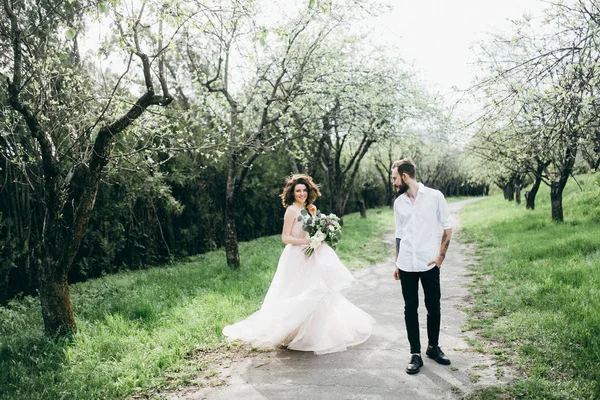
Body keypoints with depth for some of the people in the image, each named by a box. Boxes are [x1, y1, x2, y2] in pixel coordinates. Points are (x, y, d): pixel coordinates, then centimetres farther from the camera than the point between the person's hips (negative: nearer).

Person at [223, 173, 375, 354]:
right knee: (299, 297, -5)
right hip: (296, 257, -9)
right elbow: (285, 237, -17)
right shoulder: (292, 210, -13)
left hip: (307, 258, 9)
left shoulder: (305, 209, 11)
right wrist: (307, 242, -25)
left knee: (314, 295, 13)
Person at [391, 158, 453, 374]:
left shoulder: (434, 196, -4)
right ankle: (415, 354, 15)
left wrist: (441, 255, -8)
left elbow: (447, 227, 0)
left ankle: (433, 347, 29)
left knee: (434, 307, 9)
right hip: (406, 265, 3)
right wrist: (396, 263, 12)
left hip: (429, 264, -3)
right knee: (410, 309, 6)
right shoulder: (398, 203, 7)